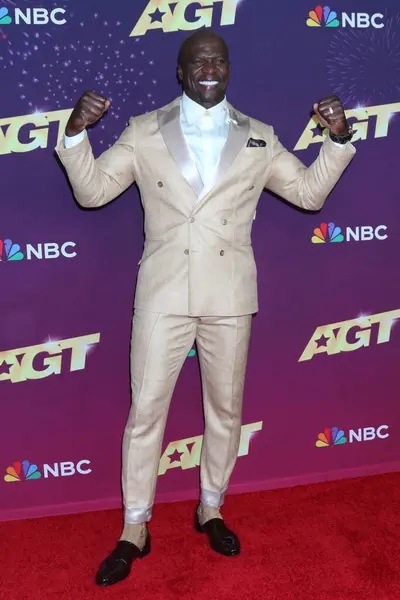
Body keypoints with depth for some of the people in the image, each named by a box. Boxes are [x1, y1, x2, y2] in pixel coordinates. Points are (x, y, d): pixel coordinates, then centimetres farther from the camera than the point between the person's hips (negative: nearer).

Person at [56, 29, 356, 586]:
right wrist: (76, 132, -12)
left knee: (226, 409, 12)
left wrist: (338, 139, -1)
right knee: (145, 410, 3)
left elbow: (309, 192, 12)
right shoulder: (145, 132, 4)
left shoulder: (258, 139, 9)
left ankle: (210, 510, 35)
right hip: (163, 293, -1)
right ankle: (134, 531, 21)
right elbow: (91, 191, 2)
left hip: (229, 296, 2)